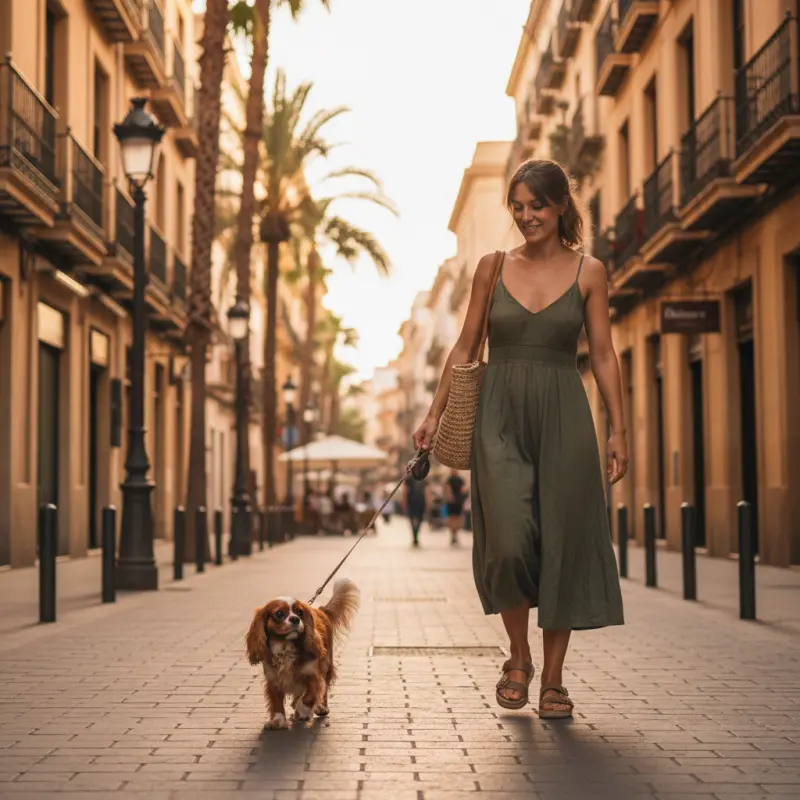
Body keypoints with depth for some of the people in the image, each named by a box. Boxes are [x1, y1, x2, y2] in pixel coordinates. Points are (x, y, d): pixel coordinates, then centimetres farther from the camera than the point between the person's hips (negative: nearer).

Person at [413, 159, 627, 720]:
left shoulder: (588, 272, 4)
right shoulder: (493, 268, 7)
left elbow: (603, 355, 4)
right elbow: (466, 348, 11)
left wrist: (618, 429, -1)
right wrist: (435, 415, 7)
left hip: (563, 417, 0)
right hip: (500, 416, 0)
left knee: (562, 546, 1)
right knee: (509, 542, -13)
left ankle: (553, 679, 14)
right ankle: (519, 658, 12)